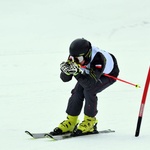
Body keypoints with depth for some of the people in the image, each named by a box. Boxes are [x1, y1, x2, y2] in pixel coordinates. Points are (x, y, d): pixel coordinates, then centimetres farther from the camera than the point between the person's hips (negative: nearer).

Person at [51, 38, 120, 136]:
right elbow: (65, 79, -22)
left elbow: (90, 83, -47)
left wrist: (77, 73, -60)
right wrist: (66, 71, -44)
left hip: (109, 74, -6)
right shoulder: (75, 57, -27)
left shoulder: (98, 59, -44)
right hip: (90, 72, 6)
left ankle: (90, 121, -8)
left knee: (89, 90, -26)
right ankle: (70, 122, 0)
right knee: (77, 92, -13)